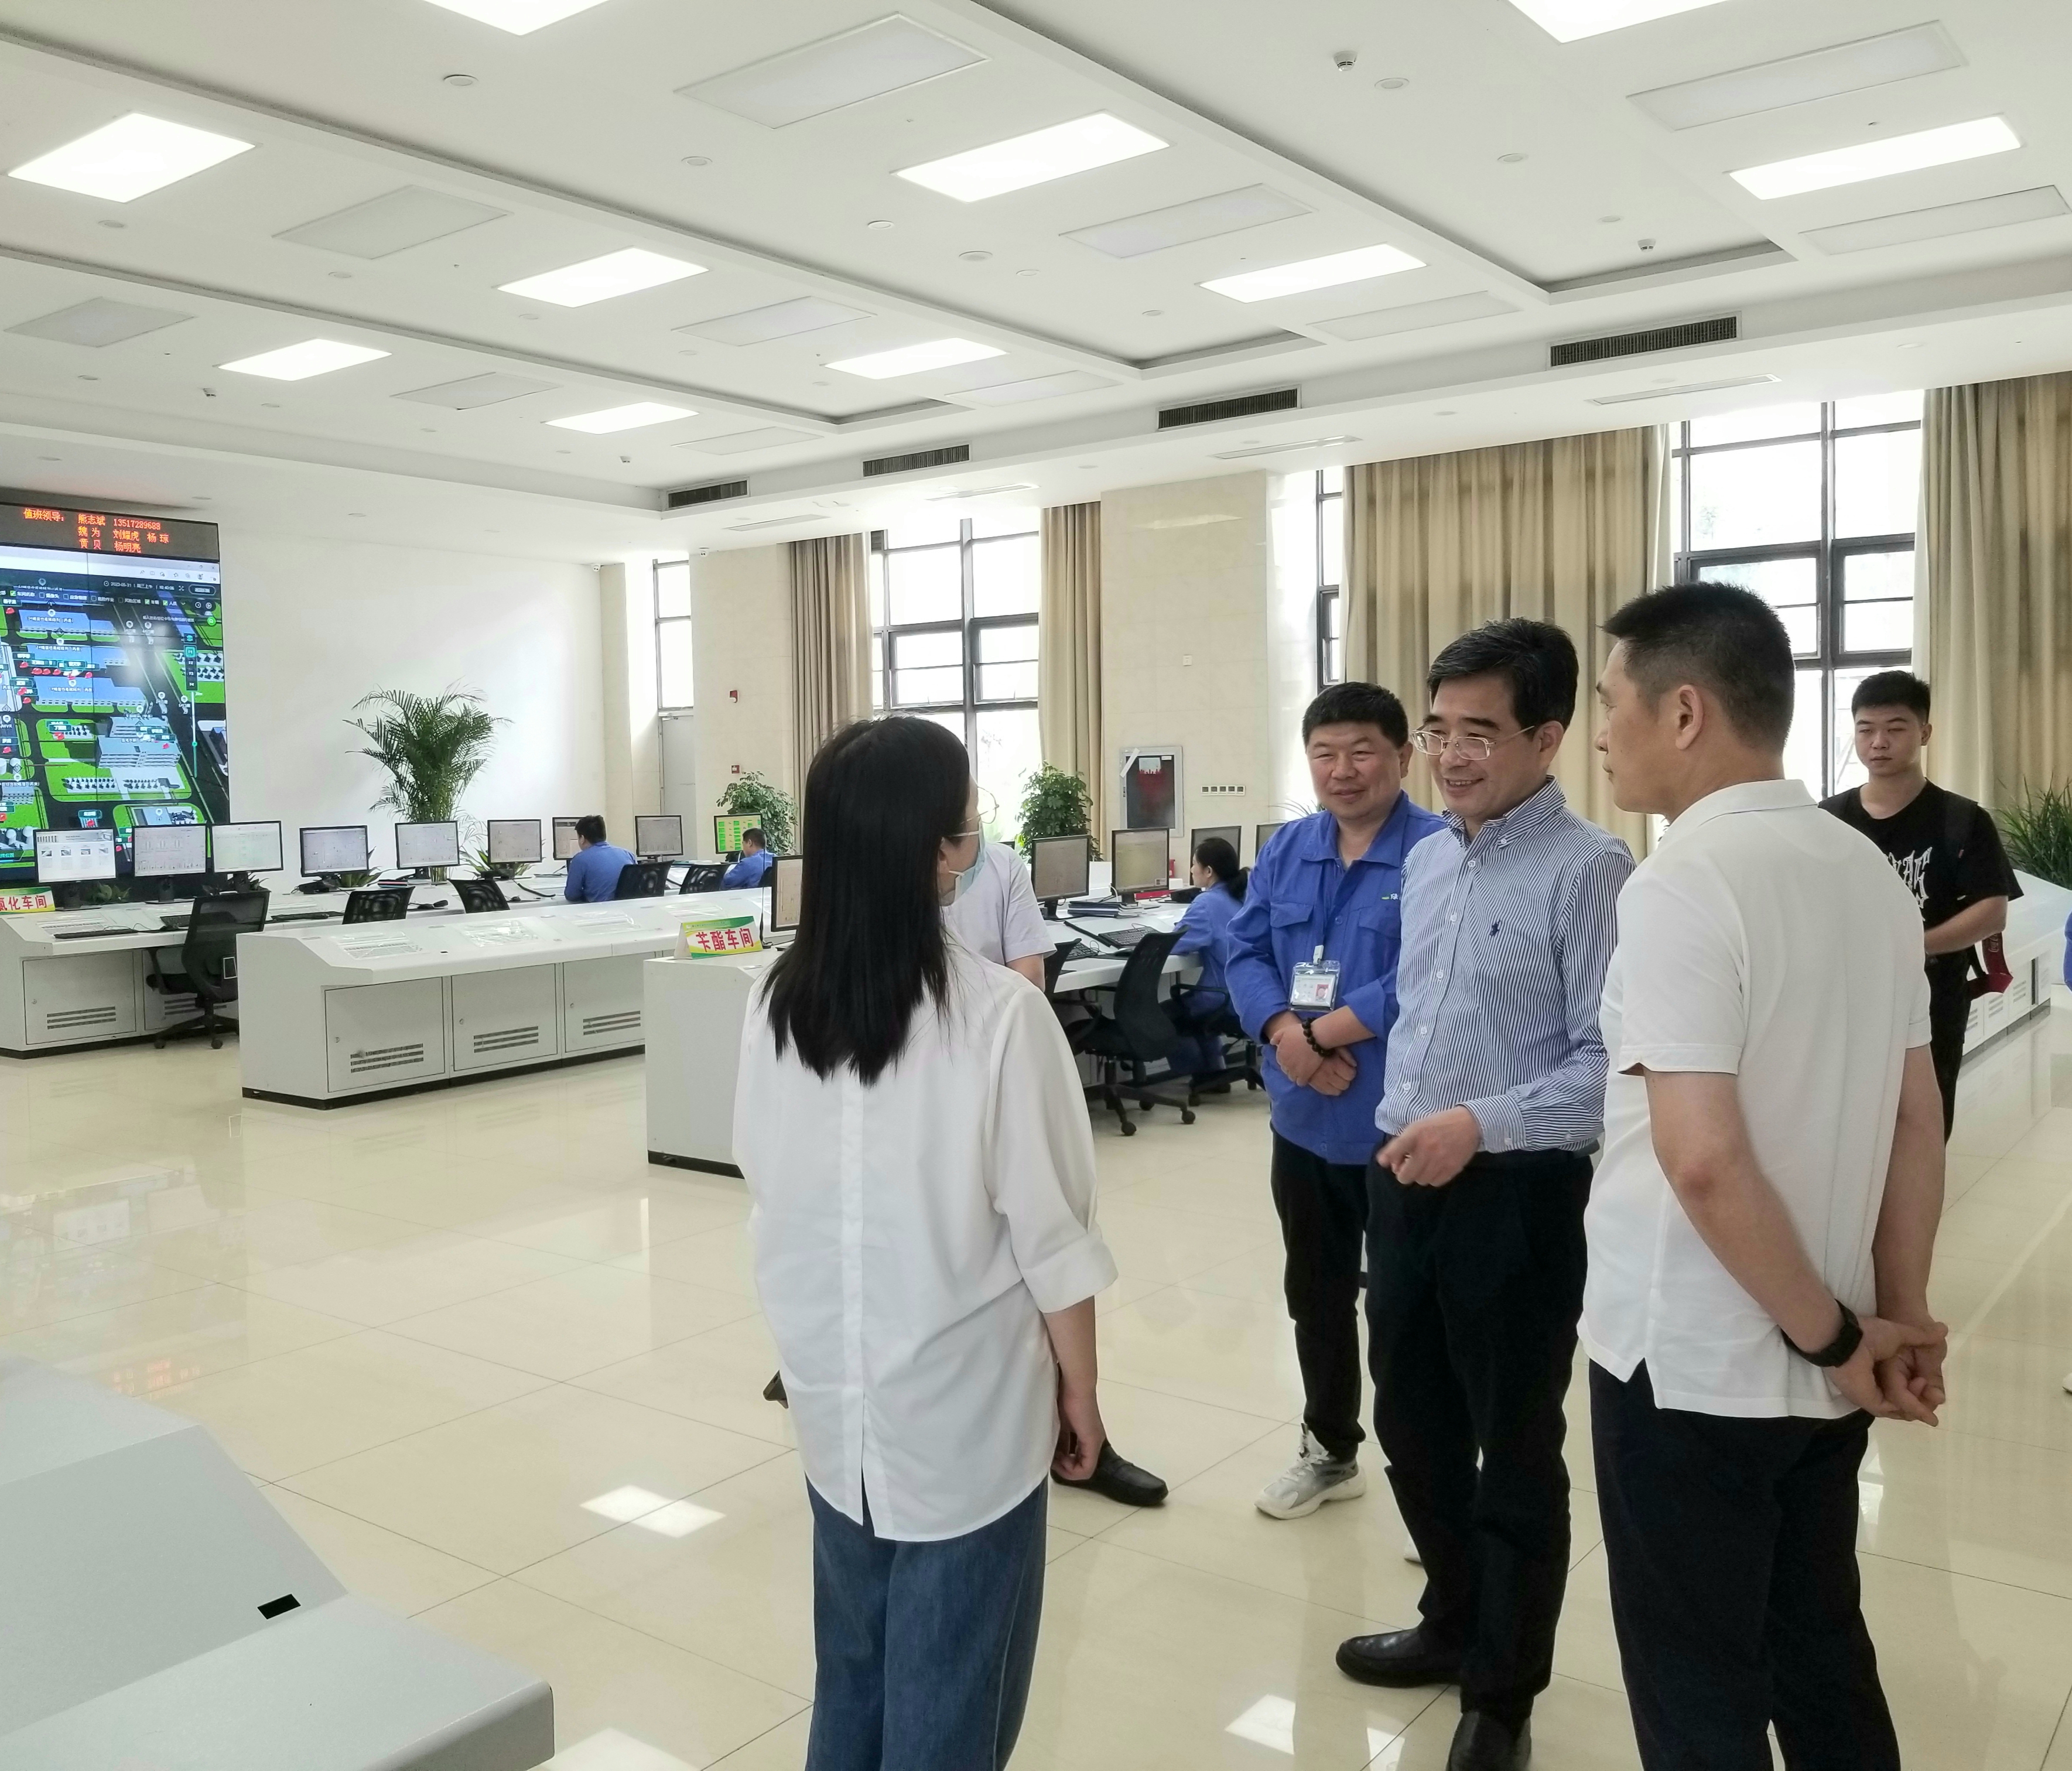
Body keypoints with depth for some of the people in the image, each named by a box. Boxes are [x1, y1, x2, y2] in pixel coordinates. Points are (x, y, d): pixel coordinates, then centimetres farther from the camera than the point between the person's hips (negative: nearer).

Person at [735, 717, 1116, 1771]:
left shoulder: (776, 1005, -5)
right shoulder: (996, 1013, -21)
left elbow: (766, 1186, 5)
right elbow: (1050, 1232, -15)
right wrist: (1079, 1386, 0)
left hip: (832, 1389, 5)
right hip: (961, 1399, -5)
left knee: (849, 1667, 22)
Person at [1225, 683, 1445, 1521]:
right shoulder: (1285, 849, 8)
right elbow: (1244, 951, 3)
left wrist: (1323, 1033, -19)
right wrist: (1286, 1034, -15)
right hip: (1304, 1120, 7)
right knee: (1315, 1294, 20)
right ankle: (1330, 1450, 40)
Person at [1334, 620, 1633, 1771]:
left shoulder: (1589, 871, -16)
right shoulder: (1424, 863, 9)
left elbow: (1612, 1067, -20)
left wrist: (1480, 1125, -25)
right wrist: (1402, 1124, 12)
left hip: (1517, 1196, -7)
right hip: (1406, 1183, 8)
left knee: (1514, 1457, 10)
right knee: (1412, 1426, 21)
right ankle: (1454, 1623, 45)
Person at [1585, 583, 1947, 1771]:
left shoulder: (1681, 885, -20)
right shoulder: (1869, 870, 5)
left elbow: (1702, 1159, -26)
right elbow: (1919, 1121, 8)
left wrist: (1834, 1333, -13)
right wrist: (1899, 1314, 11)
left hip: (1688, 1364, -7)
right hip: (1818, 1365, 8)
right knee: (1823, 1654, 23)